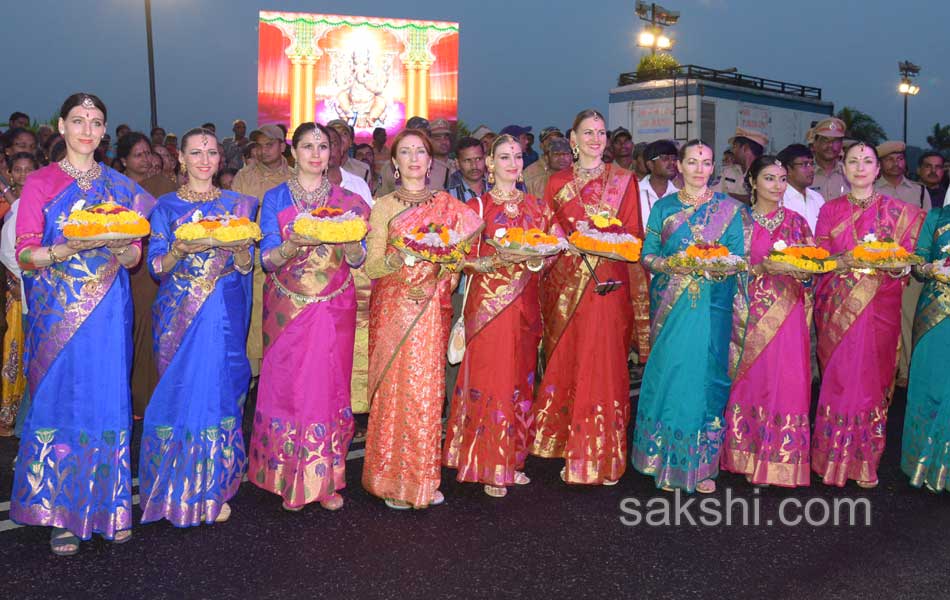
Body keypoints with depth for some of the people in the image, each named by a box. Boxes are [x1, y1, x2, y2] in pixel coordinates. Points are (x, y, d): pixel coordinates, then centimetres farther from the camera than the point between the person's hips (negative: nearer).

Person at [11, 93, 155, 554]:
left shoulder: (121, 187, 10)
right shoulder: (40, 183, 3)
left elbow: (134, 260, 10)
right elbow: (24, 255, -3)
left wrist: (119, 245, -13)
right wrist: (71, 248, -21)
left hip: (108, 313, 2)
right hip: (58, 312, -2)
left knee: (109, 402, 2)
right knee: (59, 401, 0)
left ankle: (110, 505, 15)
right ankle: (60, 513, 12)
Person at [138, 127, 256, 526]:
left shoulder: (237, 205, 10)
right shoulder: (167, 207, 7)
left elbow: (246, 267, 6)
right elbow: (157, 267, 2)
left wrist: (239, 248, -16)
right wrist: (180, 250, -18)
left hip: (225, 312, 1)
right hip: (180, 312, 0)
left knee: (220, 391, -1)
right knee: (181, 391, -1)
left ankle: (215, 487, 11)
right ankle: (180, 491, 12)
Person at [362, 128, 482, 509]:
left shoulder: (448, 205, 11)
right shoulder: (383, 206, 5)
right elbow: (371, 266, -2)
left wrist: (441, 279, -6)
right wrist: (396, 260, -22)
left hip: (433, 308, 2)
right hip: (393, 306, -2)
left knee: (428, 389, 2)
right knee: (394, 387, -3)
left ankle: (424, 478, 14)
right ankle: (393, 479, 8)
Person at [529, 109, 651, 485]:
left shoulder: (623, 180, 8)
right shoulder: (557, 182, 11)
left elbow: (633, 235, 5)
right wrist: (569, 241, -3)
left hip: (609, 284, -1)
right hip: (565, 283, 2)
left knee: (603, 363, -4)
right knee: (565, 364, 4)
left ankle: (601, 457, 5)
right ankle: (566, 448, 16)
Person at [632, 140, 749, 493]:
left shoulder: (730, 209, 8)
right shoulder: (663, 208, 10)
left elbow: (740, 259, 5)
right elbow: (647, 255, 7)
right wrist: (670, 265, -13)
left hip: (712, 307, 0)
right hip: (671, 305, 1)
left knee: (705, 376, -2)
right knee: (669, 375, -4)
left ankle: (702, 464, 9)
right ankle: (668, 464, 8)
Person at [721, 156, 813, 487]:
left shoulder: (796, 221, 10)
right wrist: (764, 268, -15)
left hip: (788, 314, 2)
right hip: (750, 313, -1)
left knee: (787, 382, -2)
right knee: (750, 380, 1)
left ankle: (780, 459, 8)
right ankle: (747, 455, 13)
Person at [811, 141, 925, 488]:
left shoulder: (896, 211, 8)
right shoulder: (830, 210, 9)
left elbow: (907, 257, 6)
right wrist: (843, 261, -15)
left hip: (879, 305, 0)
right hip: (837, 306, 0)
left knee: (871, 378, 0)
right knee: (839, 378, -1)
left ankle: (865, 461, 11)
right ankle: (834, 458, 10)